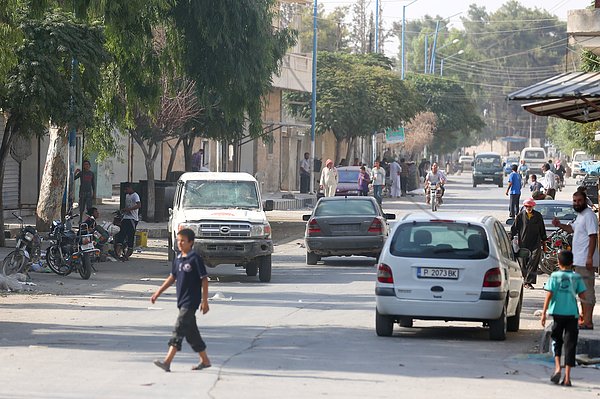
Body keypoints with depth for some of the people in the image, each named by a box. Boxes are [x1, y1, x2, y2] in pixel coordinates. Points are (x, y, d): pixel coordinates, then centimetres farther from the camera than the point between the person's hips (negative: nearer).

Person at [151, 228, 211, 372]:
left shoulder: (195, 259, -11)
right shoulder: (178, 259, 11)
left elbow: (204, 280, -10)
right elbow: (172, 277, 22)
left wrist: (205, 301, -13)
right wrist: (158, 292, 19)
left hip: (191, 302, -8)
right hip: (182, 301, 8)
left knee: (179, 329, -13)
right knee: (191, 331, 12)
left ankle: (167, 361, -18)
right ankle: (205, 360, 23)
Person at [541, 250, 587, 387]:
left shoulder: (554, 276, -3)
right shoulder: (577, 277, 1)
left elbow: (549, 295, -7)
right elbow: (582, 295, 1)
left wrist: (544, 313, -4)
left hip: (557, 312, 0)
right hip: (572, 313, 1)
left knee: (556, 340, 18)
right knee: (570, 344, 3)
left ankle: (557, 367, -2)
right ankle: (567, 377, -1)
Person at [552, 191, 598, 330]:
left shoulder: (589, 215, -16)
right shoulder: (580, 215, 15)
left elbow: (593, 236, -22)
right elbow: (572, 228, 33)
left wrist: (590, 257, -27)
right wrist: (560, 225, 15)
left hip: (585, 260, -11)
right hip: (579, 259, 11)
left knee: (587, 289, -10)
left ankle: (587, 322, -11)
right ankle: (583, 317, 28)